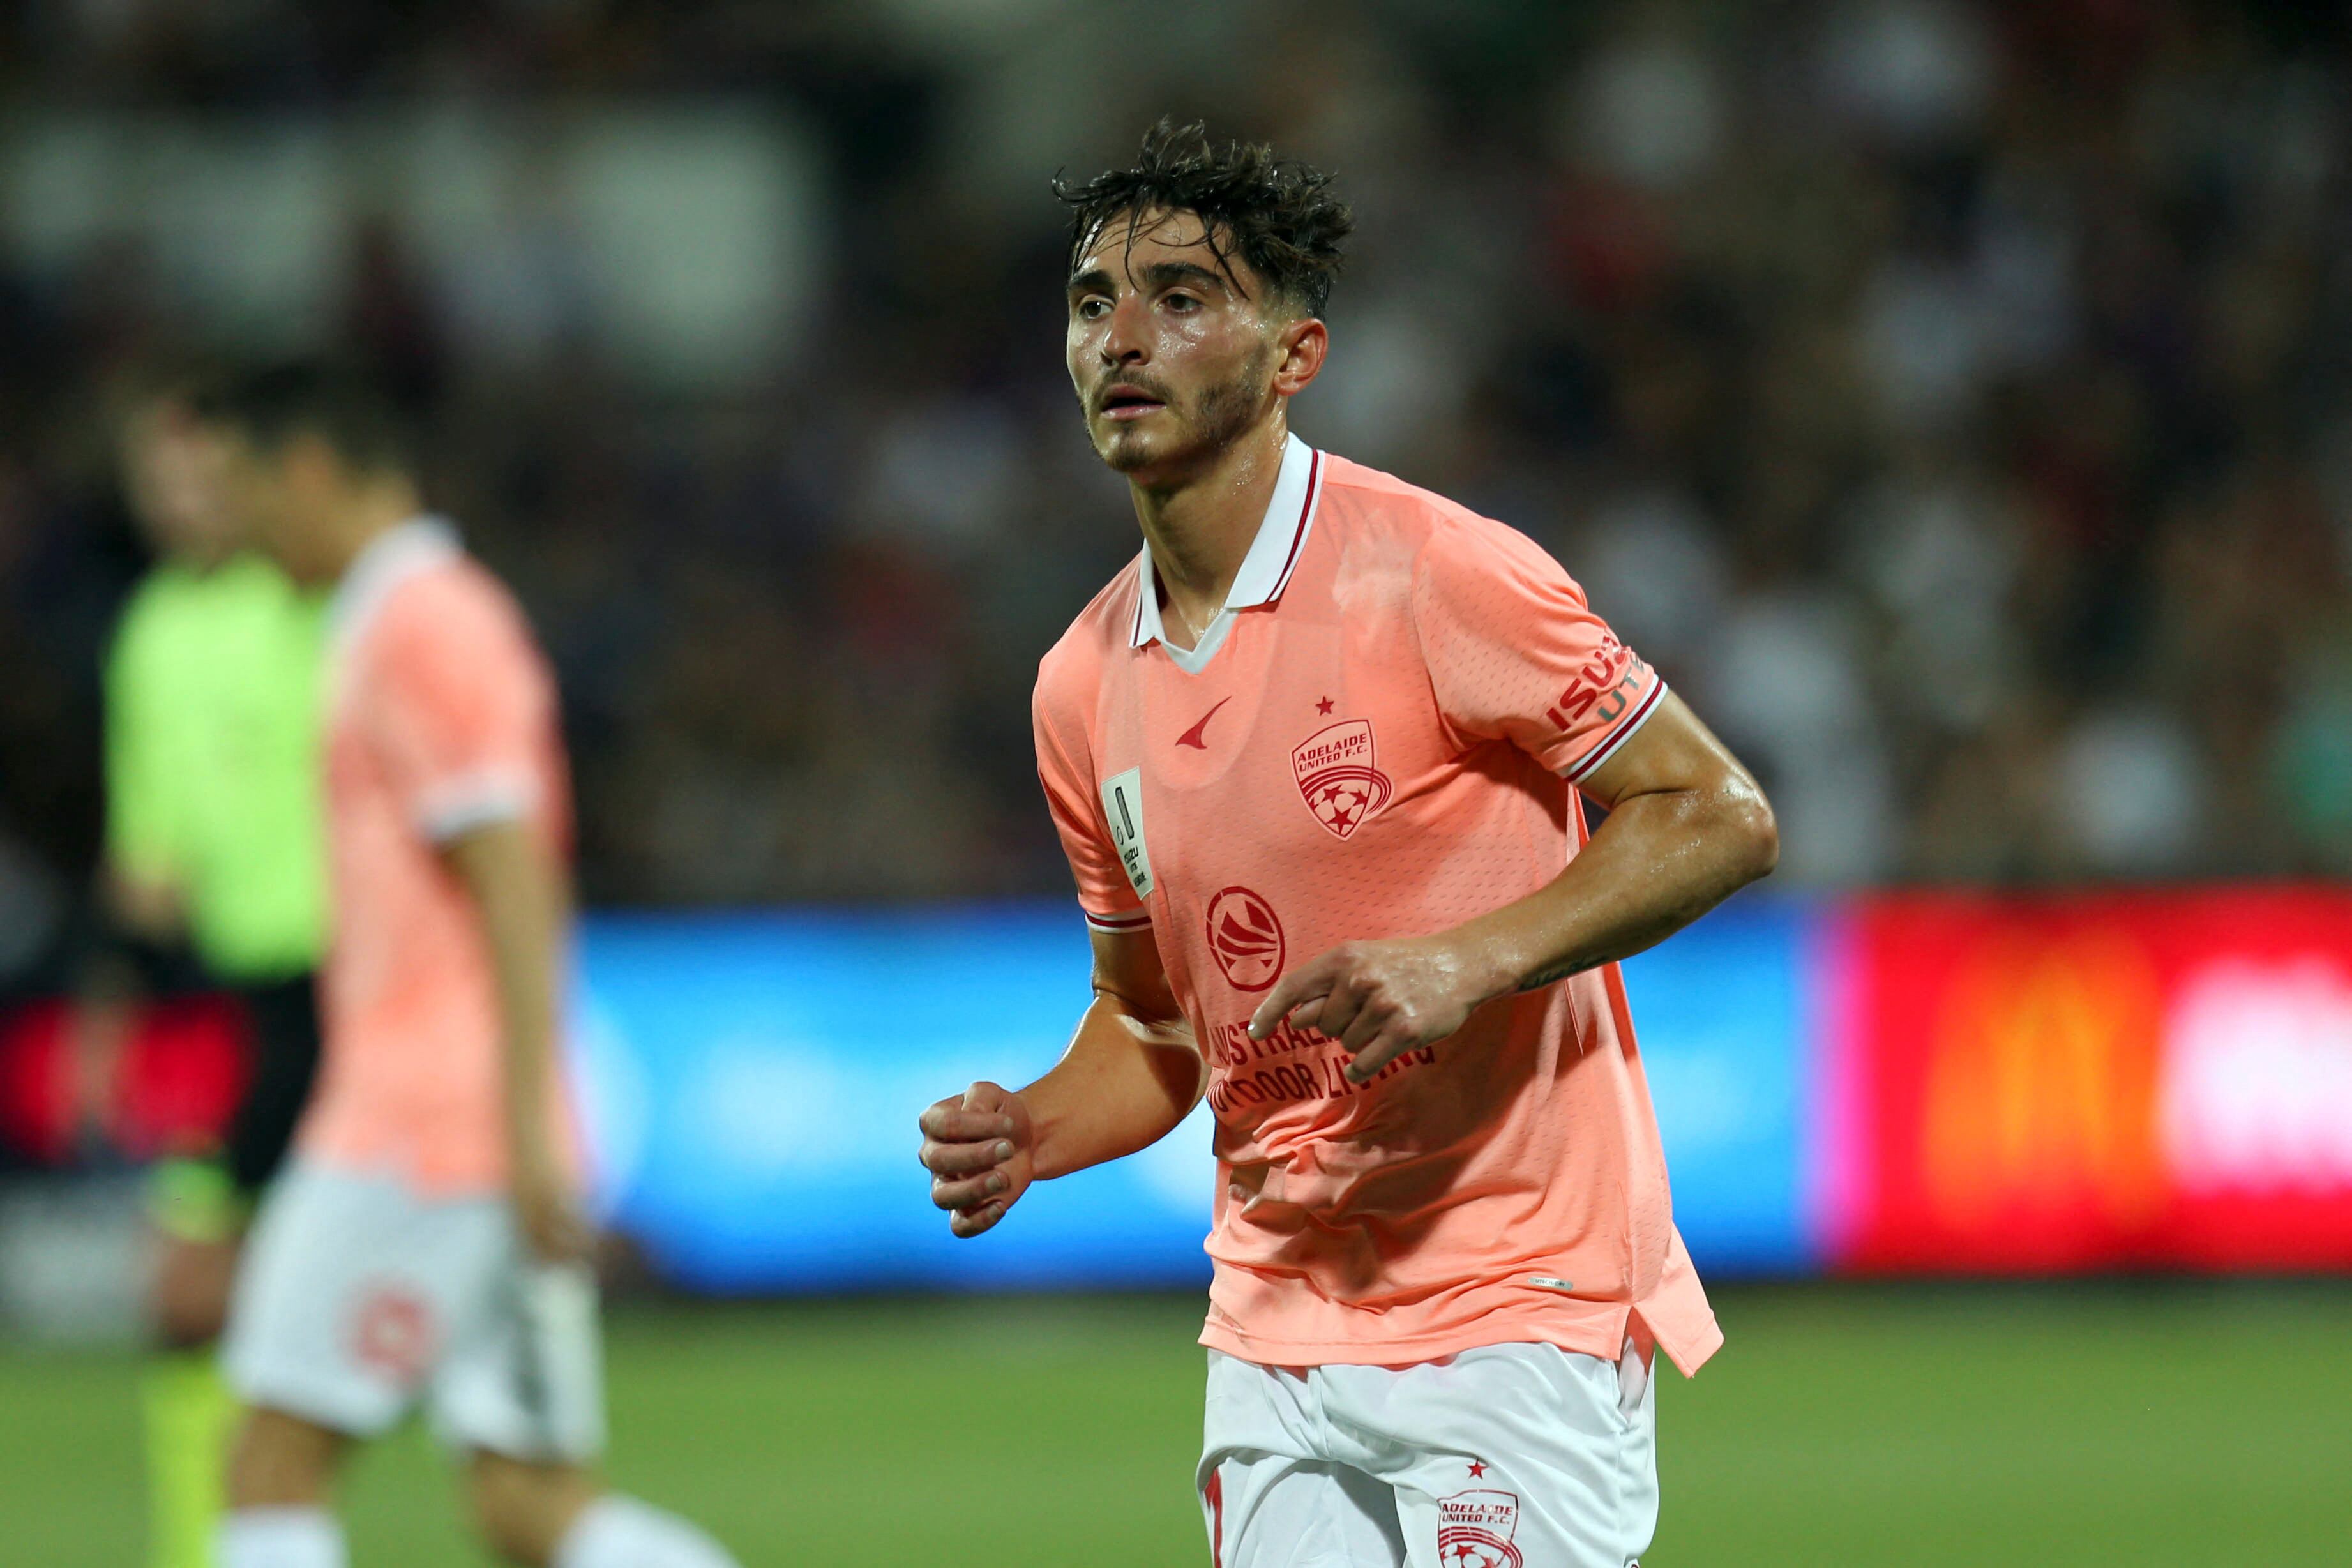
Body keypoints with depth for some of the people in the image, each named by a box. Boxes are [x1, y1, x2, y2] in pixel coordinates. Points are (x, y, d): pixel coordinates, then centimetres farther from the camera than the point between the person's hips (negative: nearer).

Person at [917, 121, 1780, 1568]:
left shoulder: (1432, 574, -11)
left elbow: (1719, 817, -10)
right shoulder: (1086, 685, 8)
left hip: (1516, 1317, -6)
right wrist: (1031, 1134, -1)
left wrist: (1461, 964, -22)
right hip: (1276, 1326, 6)